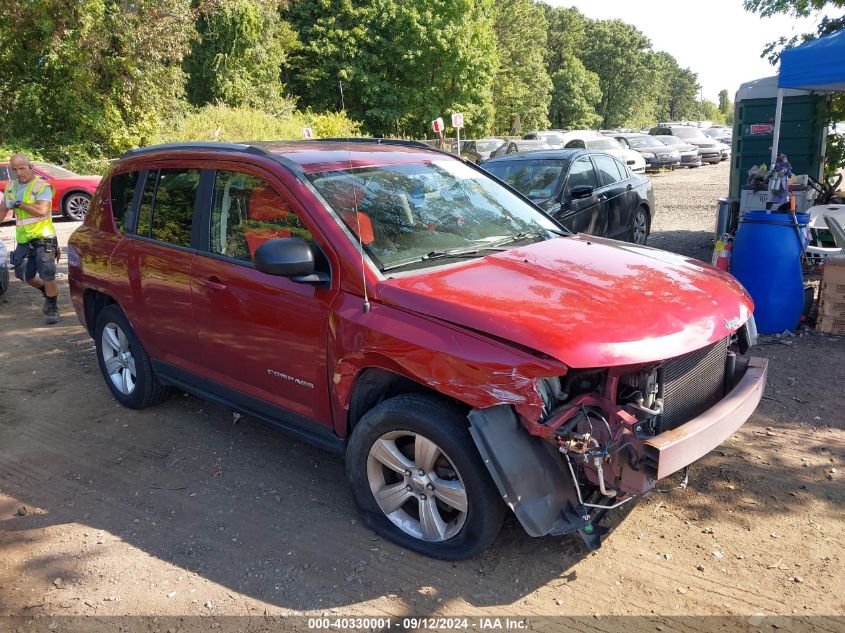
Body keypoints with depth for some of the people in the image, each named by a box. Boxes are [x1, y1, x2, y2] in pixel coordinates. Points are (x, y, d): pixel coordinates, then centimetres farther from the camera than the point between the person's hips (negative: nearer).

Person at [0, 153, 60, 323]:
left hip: (43, 238, -6)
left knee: (47, 275, -8)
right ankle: (47, 292, 37)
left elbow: (42, 210, -23)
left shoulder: (42, 187, -8)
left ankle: (53, 308, 6)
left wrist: (18, 204, -17)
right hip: (23, 240, 7)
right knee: (24, 275, 11)